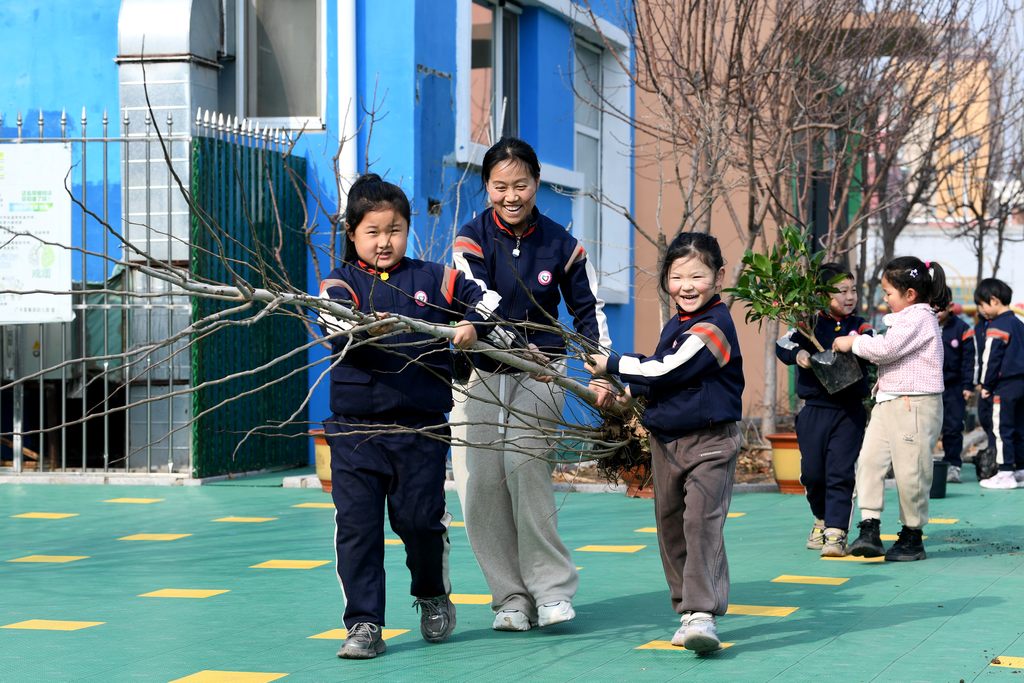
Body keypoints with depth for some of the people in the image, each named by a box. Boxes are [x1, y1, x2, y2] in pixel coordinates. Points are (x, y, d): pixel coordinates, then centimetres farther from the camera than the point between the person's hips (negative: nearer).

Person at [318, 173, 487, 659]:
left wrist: (472, 325, -6)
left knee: (420, 519, 4)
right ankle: (364, 624, 7)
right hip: (355, 427, 0)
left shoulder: (432, 279, 9)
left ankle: (433, 597, 32)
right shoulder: (342, 282, 3)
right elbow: (333, 326, -16)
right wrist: (364, 328, -37)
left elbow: (483, 298, 15)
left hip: (421, 426, 1)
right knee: (356, 526, -1)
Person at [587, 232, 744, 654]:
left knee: (702, 523, -18)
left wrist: (612, 366, -6)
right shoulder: (675, 325, 14)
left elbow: (668, 371, -17)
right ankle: (687, 611, 19)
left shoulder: (714, 325, -14)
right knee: (670, 528, 10)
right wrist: (632, 391, 9)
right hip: (666, 441, 9)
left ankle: (703, 614, -22)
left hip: (710, 444, -9)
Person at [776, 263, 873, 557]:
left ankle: (836, 532, -4)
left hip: (849, 411, 0)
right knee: (812, 472, 7)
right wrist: (797, 353, -26)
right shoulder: (811, 324, 3)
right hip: (813, 409, 0)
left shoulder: (859, 326, 7)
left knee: (840, 472, -6)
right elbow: (782, 345, -5)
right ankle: (822, 519, 32)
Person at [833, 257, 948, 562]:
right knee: (869, 459, -4)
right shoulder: (902, 319, 20)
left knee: (910, 470, -3)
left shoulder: (920, 319, -11)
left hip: (915, 404, -9)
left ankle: (912, 537, 10)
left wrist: (854, 343, -7)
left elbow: (886, 348, -19)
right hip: (887, 402, 9)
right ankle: (869, 530, -7)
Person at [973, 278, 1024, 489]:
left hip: (1005, 385, -9)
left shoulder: (996, 327, -13)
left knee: (1002, 429, -4)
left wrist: (986, 385, -4)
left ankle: (1005, 473, -5)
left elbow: (991, 359, -14)